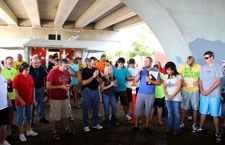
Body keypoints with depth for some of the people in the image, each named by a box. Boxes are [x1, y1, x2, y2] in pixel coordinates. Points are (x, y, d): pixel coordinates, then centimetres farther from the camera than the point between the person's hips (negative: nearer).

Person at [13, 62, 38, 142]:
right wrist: (21, 100, -18)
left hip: (29, 101, 6)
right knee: (21, 118, 6)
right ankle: (21, 134, 18)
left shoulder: (30, 77, 3)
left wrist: (33, 98, 5)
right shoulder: (17, 78, -14)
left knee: (29, 117, 18)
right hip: (21, 102, -6)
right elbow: (15, 90, -16)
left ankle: (29, 131, 34)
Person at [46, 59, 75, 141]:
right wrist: (61, 86, -21)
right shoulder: (53, 72, -15)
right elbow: (48, 86, -17)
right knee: (55, 116, 5)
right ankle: (55, 132, 21)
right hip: (55, 98, -6)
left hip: (65, 97, 6)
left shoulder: (67, 73, 4)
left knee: (66, 114, 17)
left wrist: (68, 86, -6)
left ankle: (67, 129, 35)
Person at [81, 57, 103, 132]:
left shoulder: (97, 70, 6)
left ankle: (95, 124, 23)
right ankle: (85, 125, 14)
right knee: (86, 109, 4)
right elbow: (84, 82, -15)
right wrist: (93, 77, -21)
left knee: (96, 108, 11)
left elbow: (100, 81, 5)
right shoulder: (85, 71, -6)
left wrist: (97, 76, -14)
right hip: (87, 91, -4)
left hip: (96, 90, 4)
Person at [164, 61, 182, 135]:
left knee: (176, 113, -1)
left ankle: (177, 129, 7)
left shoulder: (178, 76, -5)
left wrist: (172, 95, -14)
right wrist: (167, 95, -7)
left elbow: (179, 87, -10)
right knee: (170, 113, 10)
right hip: (167, 98, 5)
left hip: (176, 98, -4)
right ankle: (170, 128, 17)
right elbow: (164, 87, 8)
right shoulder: (166, 76, 9)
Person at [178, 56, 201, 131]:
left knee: (195, 107, 6)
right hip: (185, 90, 0)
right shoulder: (183, 67, -4)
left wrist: (198, 82, -11)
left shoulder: (199, 67, -6)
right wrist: (181, 82, -8)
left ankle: (194, 124, 20)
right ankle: (182, 122, 22)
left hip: (195, 91, 0)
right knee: (184, 107, 9)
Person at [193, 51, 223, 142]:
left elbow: (218, 81, -11)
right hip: (203, 95, 5)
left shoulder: (217, 67, -6)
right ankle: (200, 129, 24)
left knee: (215, 114, 1)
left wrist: (208, 91, -14)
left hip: (214, 96, -5)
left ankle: (217, 133, 11)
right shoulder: (203, 68, 10)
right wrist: (202, 90, -4)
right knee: (203, 112, 13)